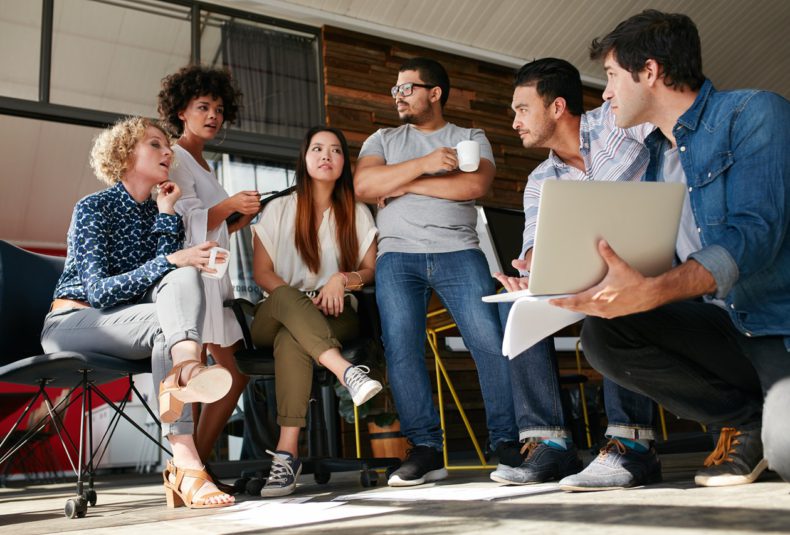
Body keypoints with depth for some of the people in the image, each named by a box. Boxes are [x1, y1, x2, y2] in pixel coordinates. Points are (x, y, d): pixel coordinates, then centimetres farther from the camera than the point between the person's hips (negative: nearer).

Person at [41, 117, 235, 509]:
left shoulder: (156, 211, 11)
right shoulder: (94, 207, -6)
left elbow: (168, 277, -5)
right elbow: (98, 290, -19)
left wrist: (167, 214, -7)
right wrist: (172, 261, -30)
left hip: (124, 322, 5)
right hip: (73, 321, -5)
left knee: (185, 277, -26)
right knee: (168, 318, -32)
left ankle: (186, 369, -50)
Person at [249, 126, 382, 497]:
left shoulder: (358, 213, 15)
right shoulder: (279, 209, 12)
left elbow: (371, 270, 9)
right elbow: (262, 272, 3)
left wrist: (344, 279, -14)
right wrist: (299, 301, -15)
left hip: (335, 315, 0)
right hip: (274, 317, 1)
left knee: (291, 339, -36)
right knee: (286, 297, -38)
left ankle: (287, 452, -45)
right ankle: (346, 372, -54)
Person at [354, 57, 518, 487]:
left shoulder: (471, 138, 16)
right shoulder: (383, 139, 21)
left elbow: (475, 184, -5)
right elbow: (363, 185, 1)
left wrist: (404, 184, -4)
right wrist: (423, 164, -8)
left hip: (458, 251, -1)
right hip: (397, 254, 1)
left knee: (490, 339, -16)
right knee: (400, 345, -15)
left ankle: (507, 443, -7)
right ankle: (425, 449, -10)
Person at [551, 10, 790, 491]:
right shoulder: (652, 158, 12)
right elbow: (641, 261, 12)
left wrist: (651, 292, -38)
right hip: (722, 323, 6)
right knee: (601, 334, -15)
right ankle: (746, 419, -1)